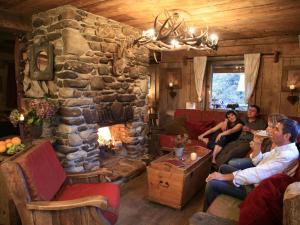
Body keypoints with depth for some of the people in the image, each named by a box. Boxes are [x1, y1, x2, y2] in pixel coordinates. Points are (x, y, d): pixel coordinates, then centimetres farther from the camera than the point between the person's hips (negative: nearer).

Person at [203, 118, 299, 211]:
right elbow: (258, 162, 10)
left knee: (212, 184, -15)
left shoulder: (287, 155, -27)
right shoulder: (283, 147, 4)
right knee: (223, 168, 17)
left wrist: (224, 177, -30)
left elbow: (258, 174, -32)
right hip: (252, 179, 10)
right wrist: (257, 145, -10)